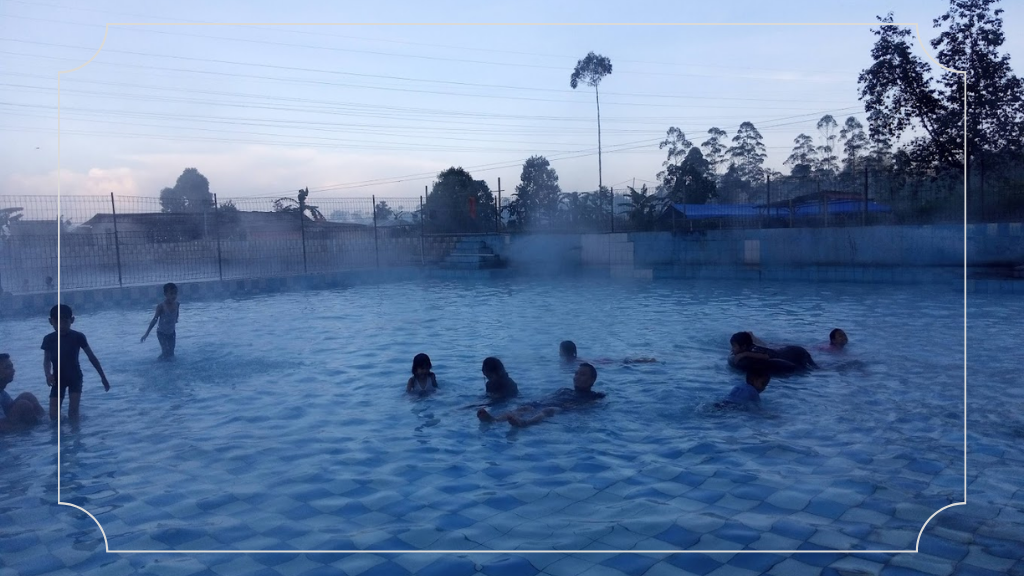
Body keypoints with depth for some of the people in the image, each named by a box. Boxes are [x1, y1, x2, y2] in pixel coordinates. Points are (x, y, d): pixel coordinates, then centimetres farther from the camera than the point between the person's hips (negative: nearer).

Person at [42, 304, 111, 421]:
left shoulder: (78, 337, -14)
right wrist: (48, 374, -25)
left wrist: (103, 377, -3)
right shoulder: (48, 339, -9)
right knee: (53, 414, -4)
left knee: (73, 411, -11)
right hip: (58, 378, 2)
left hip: (75, 377, -2)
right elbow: (47, 360, -2)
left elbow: (92, 357, -6)